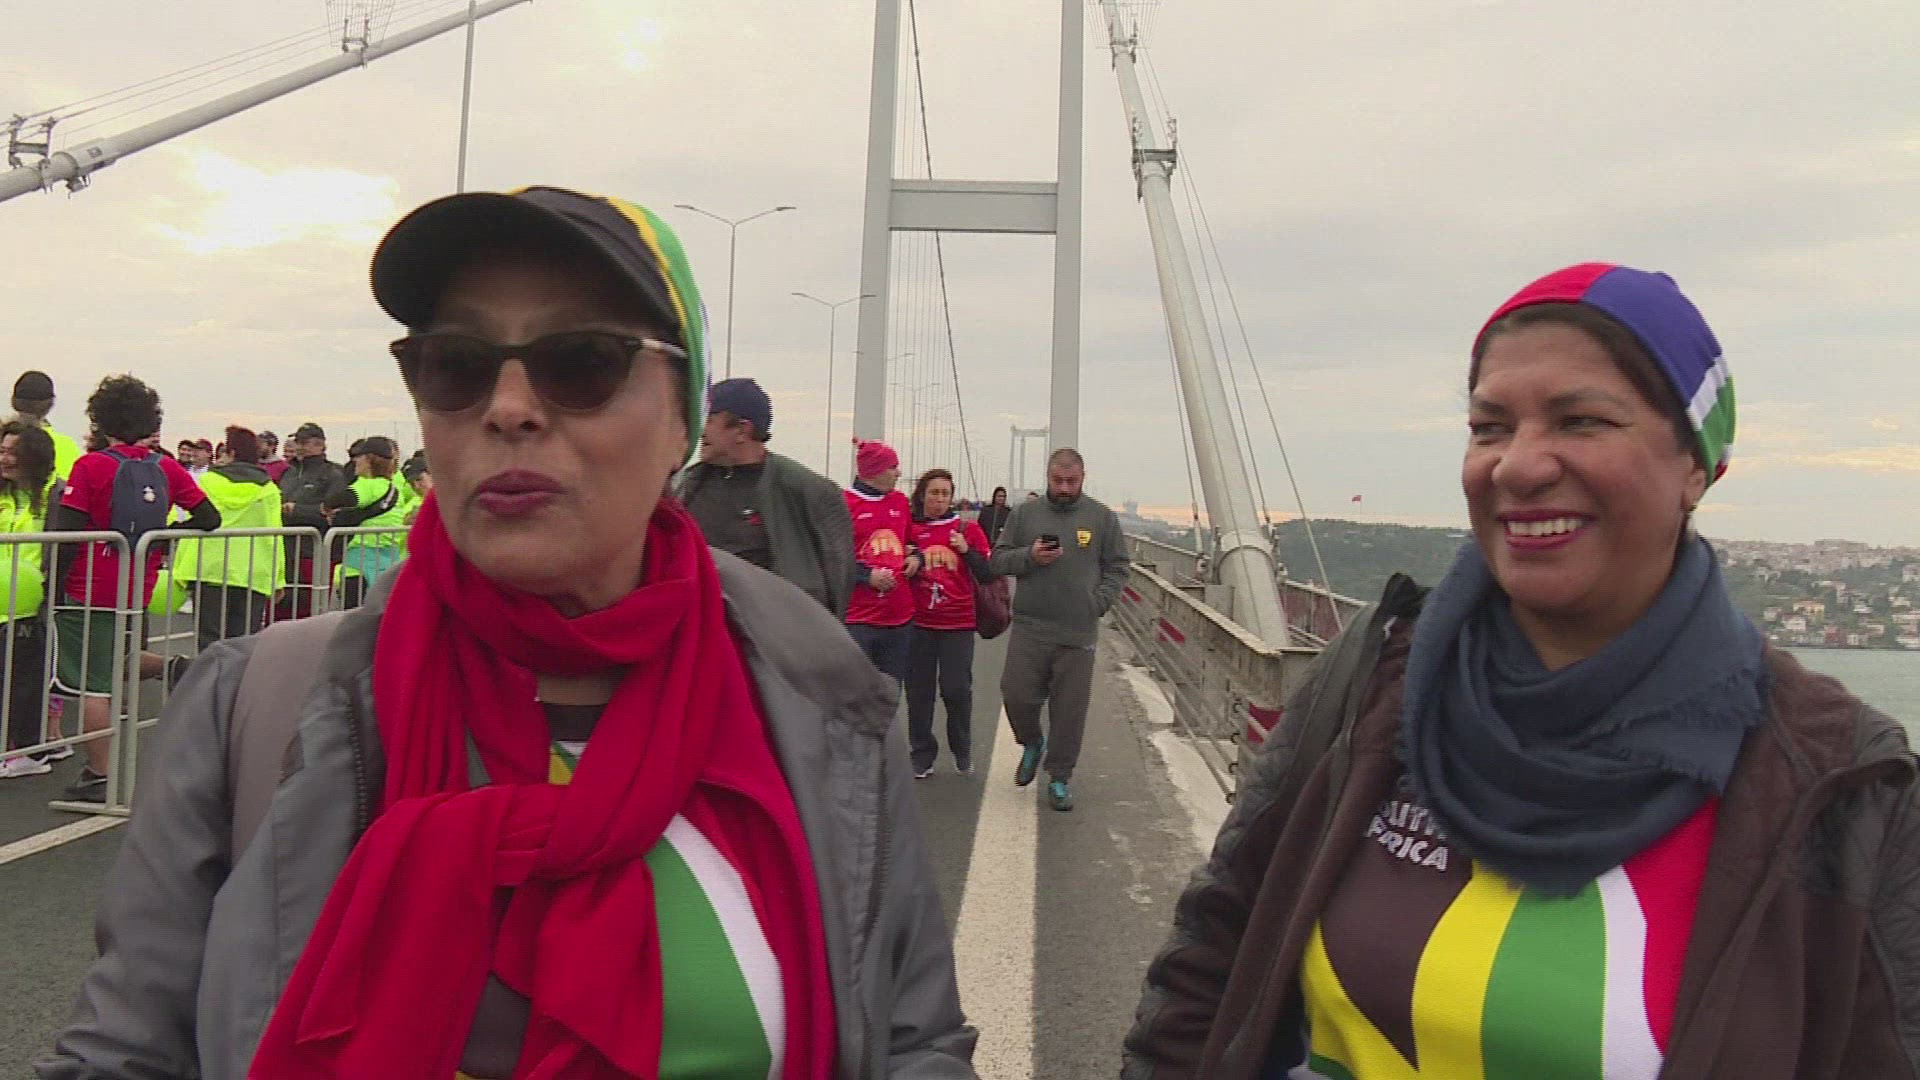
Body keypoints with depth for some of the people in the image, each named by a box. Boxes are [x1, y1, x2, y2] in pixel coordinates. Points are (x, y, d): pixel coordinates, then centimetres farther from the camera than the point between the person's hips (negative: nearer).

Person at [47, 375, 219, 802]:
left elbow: (67, 531, -14)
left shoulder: (90, 466, -10)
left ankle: (98, 777, 3)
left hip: (88, 589, -5)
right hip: (138, 590, 5)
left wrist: (52, 580, -7)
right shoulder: (166, 468, 3)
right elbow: (208, 519, 4)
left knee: (91, 683, 1)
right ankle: (171, 666, 0)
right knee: (108, 662, 26)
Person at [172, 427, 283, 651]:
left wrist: (180, 570, 5)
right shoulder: (268, 488, 4)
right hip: (253, 574, 1)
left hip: (208, 571, -1)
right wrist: (277, 578, 7)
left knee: (209, 642, 4)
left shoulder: (207, 481, 2)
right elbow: (274, 534, 3)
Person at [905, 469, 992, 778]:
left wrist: (967, 550, -14)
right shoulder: (911, 529, 2)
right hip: (918, 622, 1)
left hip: (958, 623, -1)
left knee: (956, 689, -2)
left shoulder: (968, 528, 0)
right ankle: (922, 755, 20)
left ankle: (962, 752, 21)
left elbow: (988, 575, 0)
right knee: (919, 691, 6)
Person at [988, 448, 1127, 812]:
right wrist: (1030, 556, -12)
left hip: (1078, 633, -1)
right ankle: (1032, 744, 31)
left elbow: (1116, 570, 8)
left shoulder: (1102, 517, 4)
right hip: (1029, 628, 1)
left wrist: (1098, 602, -7)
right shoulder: (1025, 513, 6)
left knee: (1070, 709, 3)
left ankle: (1060, 779, 19)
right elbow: (998, 559, 6)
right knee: (1016, 695, 0)